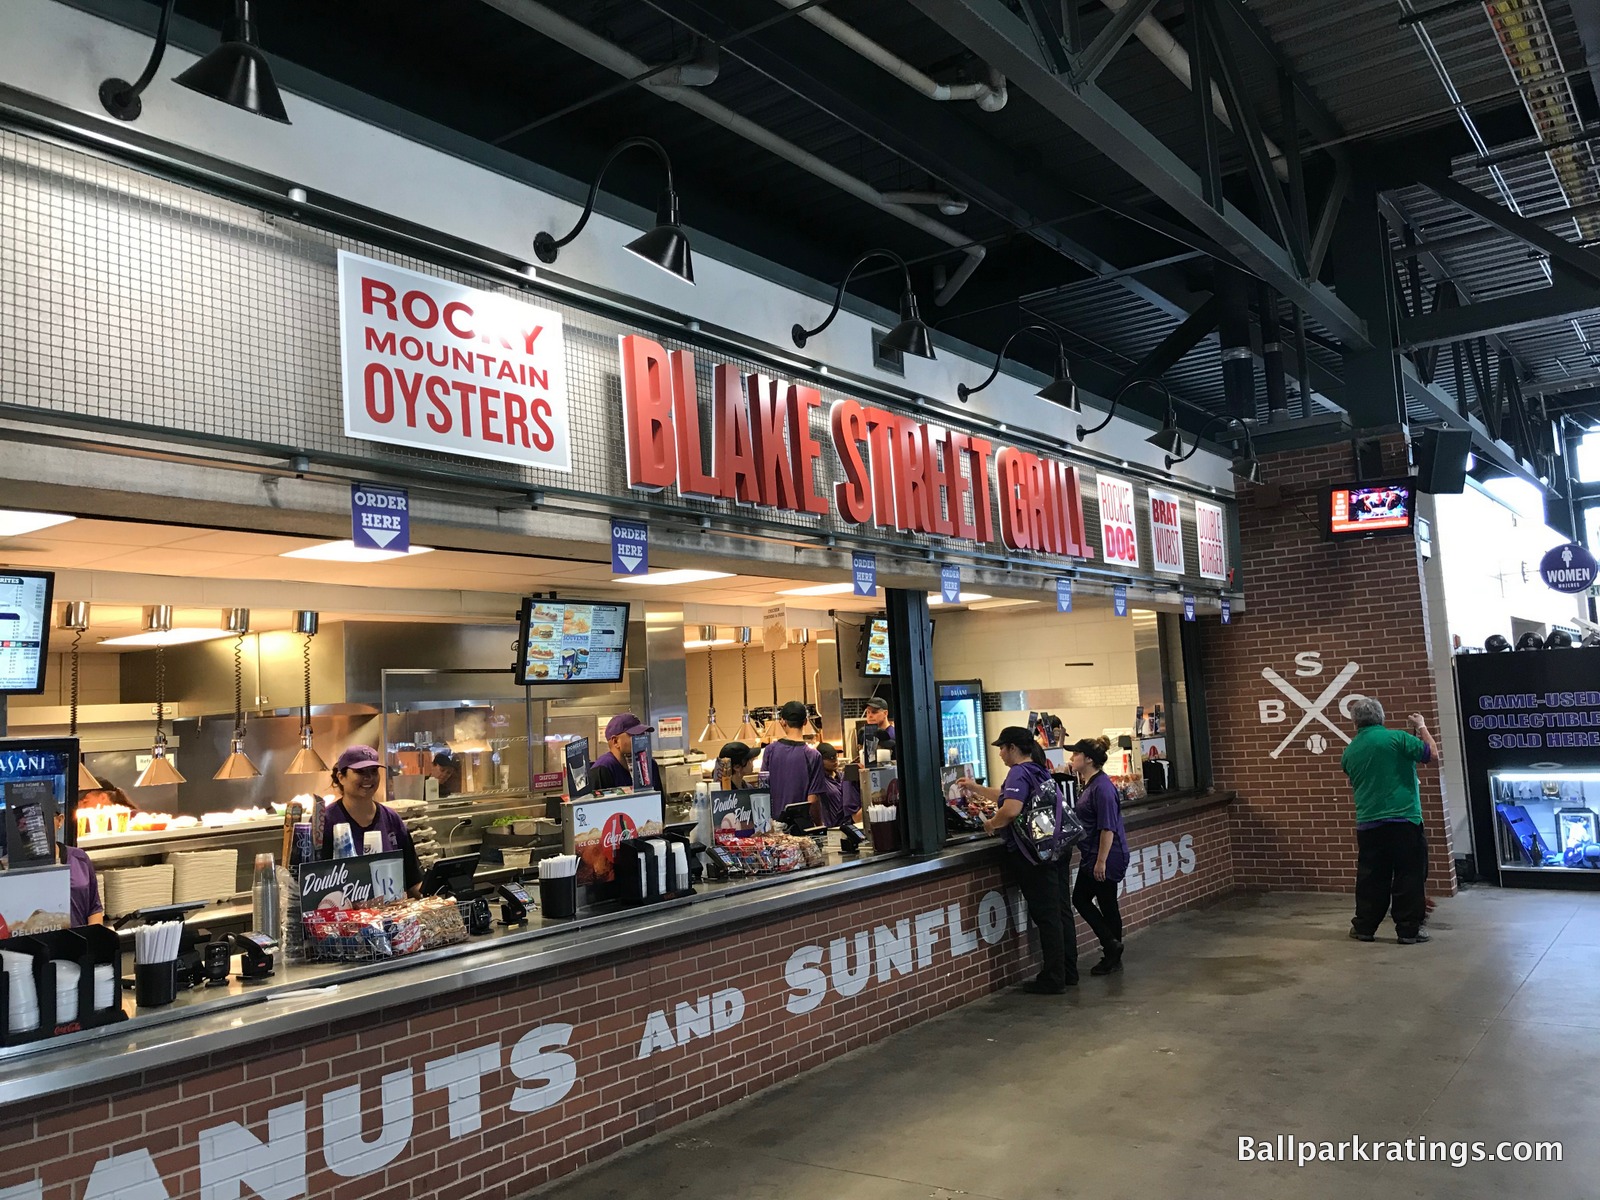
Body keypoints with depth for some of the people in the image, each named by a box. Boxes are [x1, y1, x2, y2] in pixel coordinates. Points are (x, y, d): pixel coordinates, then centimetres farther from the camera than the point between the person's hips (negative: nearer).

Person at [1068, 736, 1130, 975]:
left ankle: (1112, 946, 14)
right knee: (1080, 899, 12)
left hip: (1107, 857, -10)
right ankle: (1112, 947, 20)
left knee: (1107, 905, 1)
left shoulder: (1102, 787, -20)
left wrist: (1101, 861, -23)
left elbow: (1108, 828, -23)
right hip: (1091, 856, 11)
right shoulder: (1087, 785, 10)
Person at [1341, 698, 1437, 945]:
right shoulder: (1396, 738, -9)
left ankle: (1364, 927, 17)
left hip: (1367, 824, 4)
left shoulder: (1349, 752, 8)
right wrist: (1422, 727, 13)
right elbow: (1433, 755, -2)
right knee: (1408, 877, 4)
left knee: (1370, 878, 11)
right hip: (1404, 820, -4)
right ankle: (1408, 929, 7)